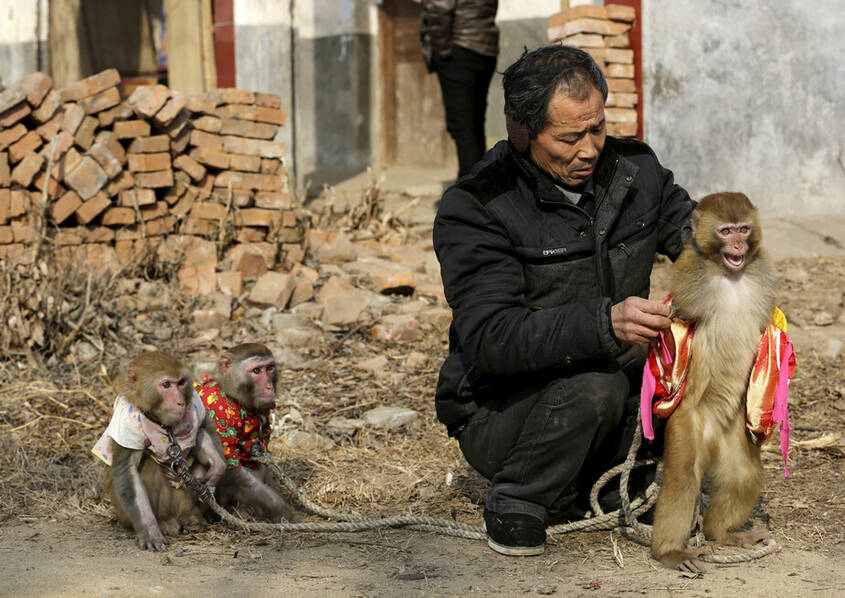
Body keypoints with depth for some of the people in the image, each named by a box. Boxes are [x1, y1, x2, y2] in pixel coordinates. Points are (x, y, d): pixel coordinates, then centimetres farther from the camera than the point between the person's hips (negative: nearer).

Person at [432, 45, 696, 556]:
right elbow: (490, 339, -29)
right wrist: (603, 323, -44)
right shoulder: (475, 208, -19)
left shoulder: (635, 168, -1)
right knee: (596, 384, -34)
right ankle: (515, 505, -9)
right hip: (499, 413, -6)